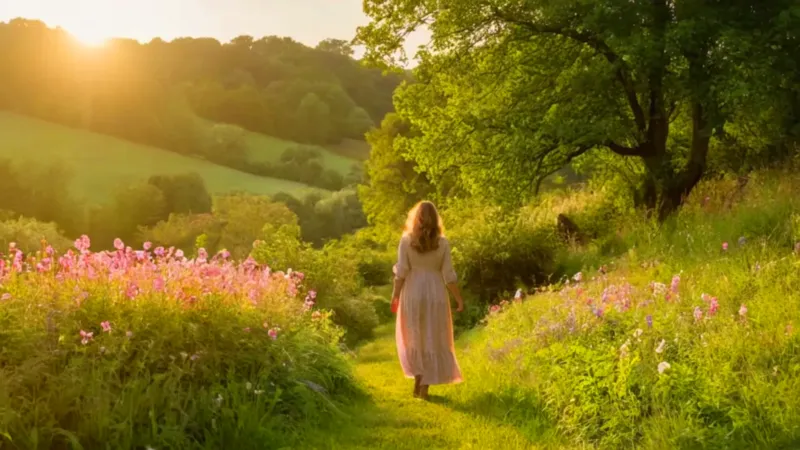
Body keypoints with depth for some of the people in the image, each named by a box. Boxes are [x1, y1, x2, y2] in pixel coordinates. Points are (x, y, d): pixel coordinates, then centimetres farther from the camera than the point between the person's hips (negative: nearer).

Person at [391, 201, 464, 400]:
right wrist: (459, 299, 4)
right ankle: (424, 387, 10)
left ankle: (418, 379, 13)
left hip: (413, 293, 0)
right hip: (435, 294, 0)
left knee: (413, 338, 17)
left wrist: (395, 295, 1)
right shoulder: (442, 243, -4)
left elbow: (401, 272, -8)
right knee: (432, 341, 9)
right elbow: (449, 275, -5)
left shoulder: (406, 240, -6)